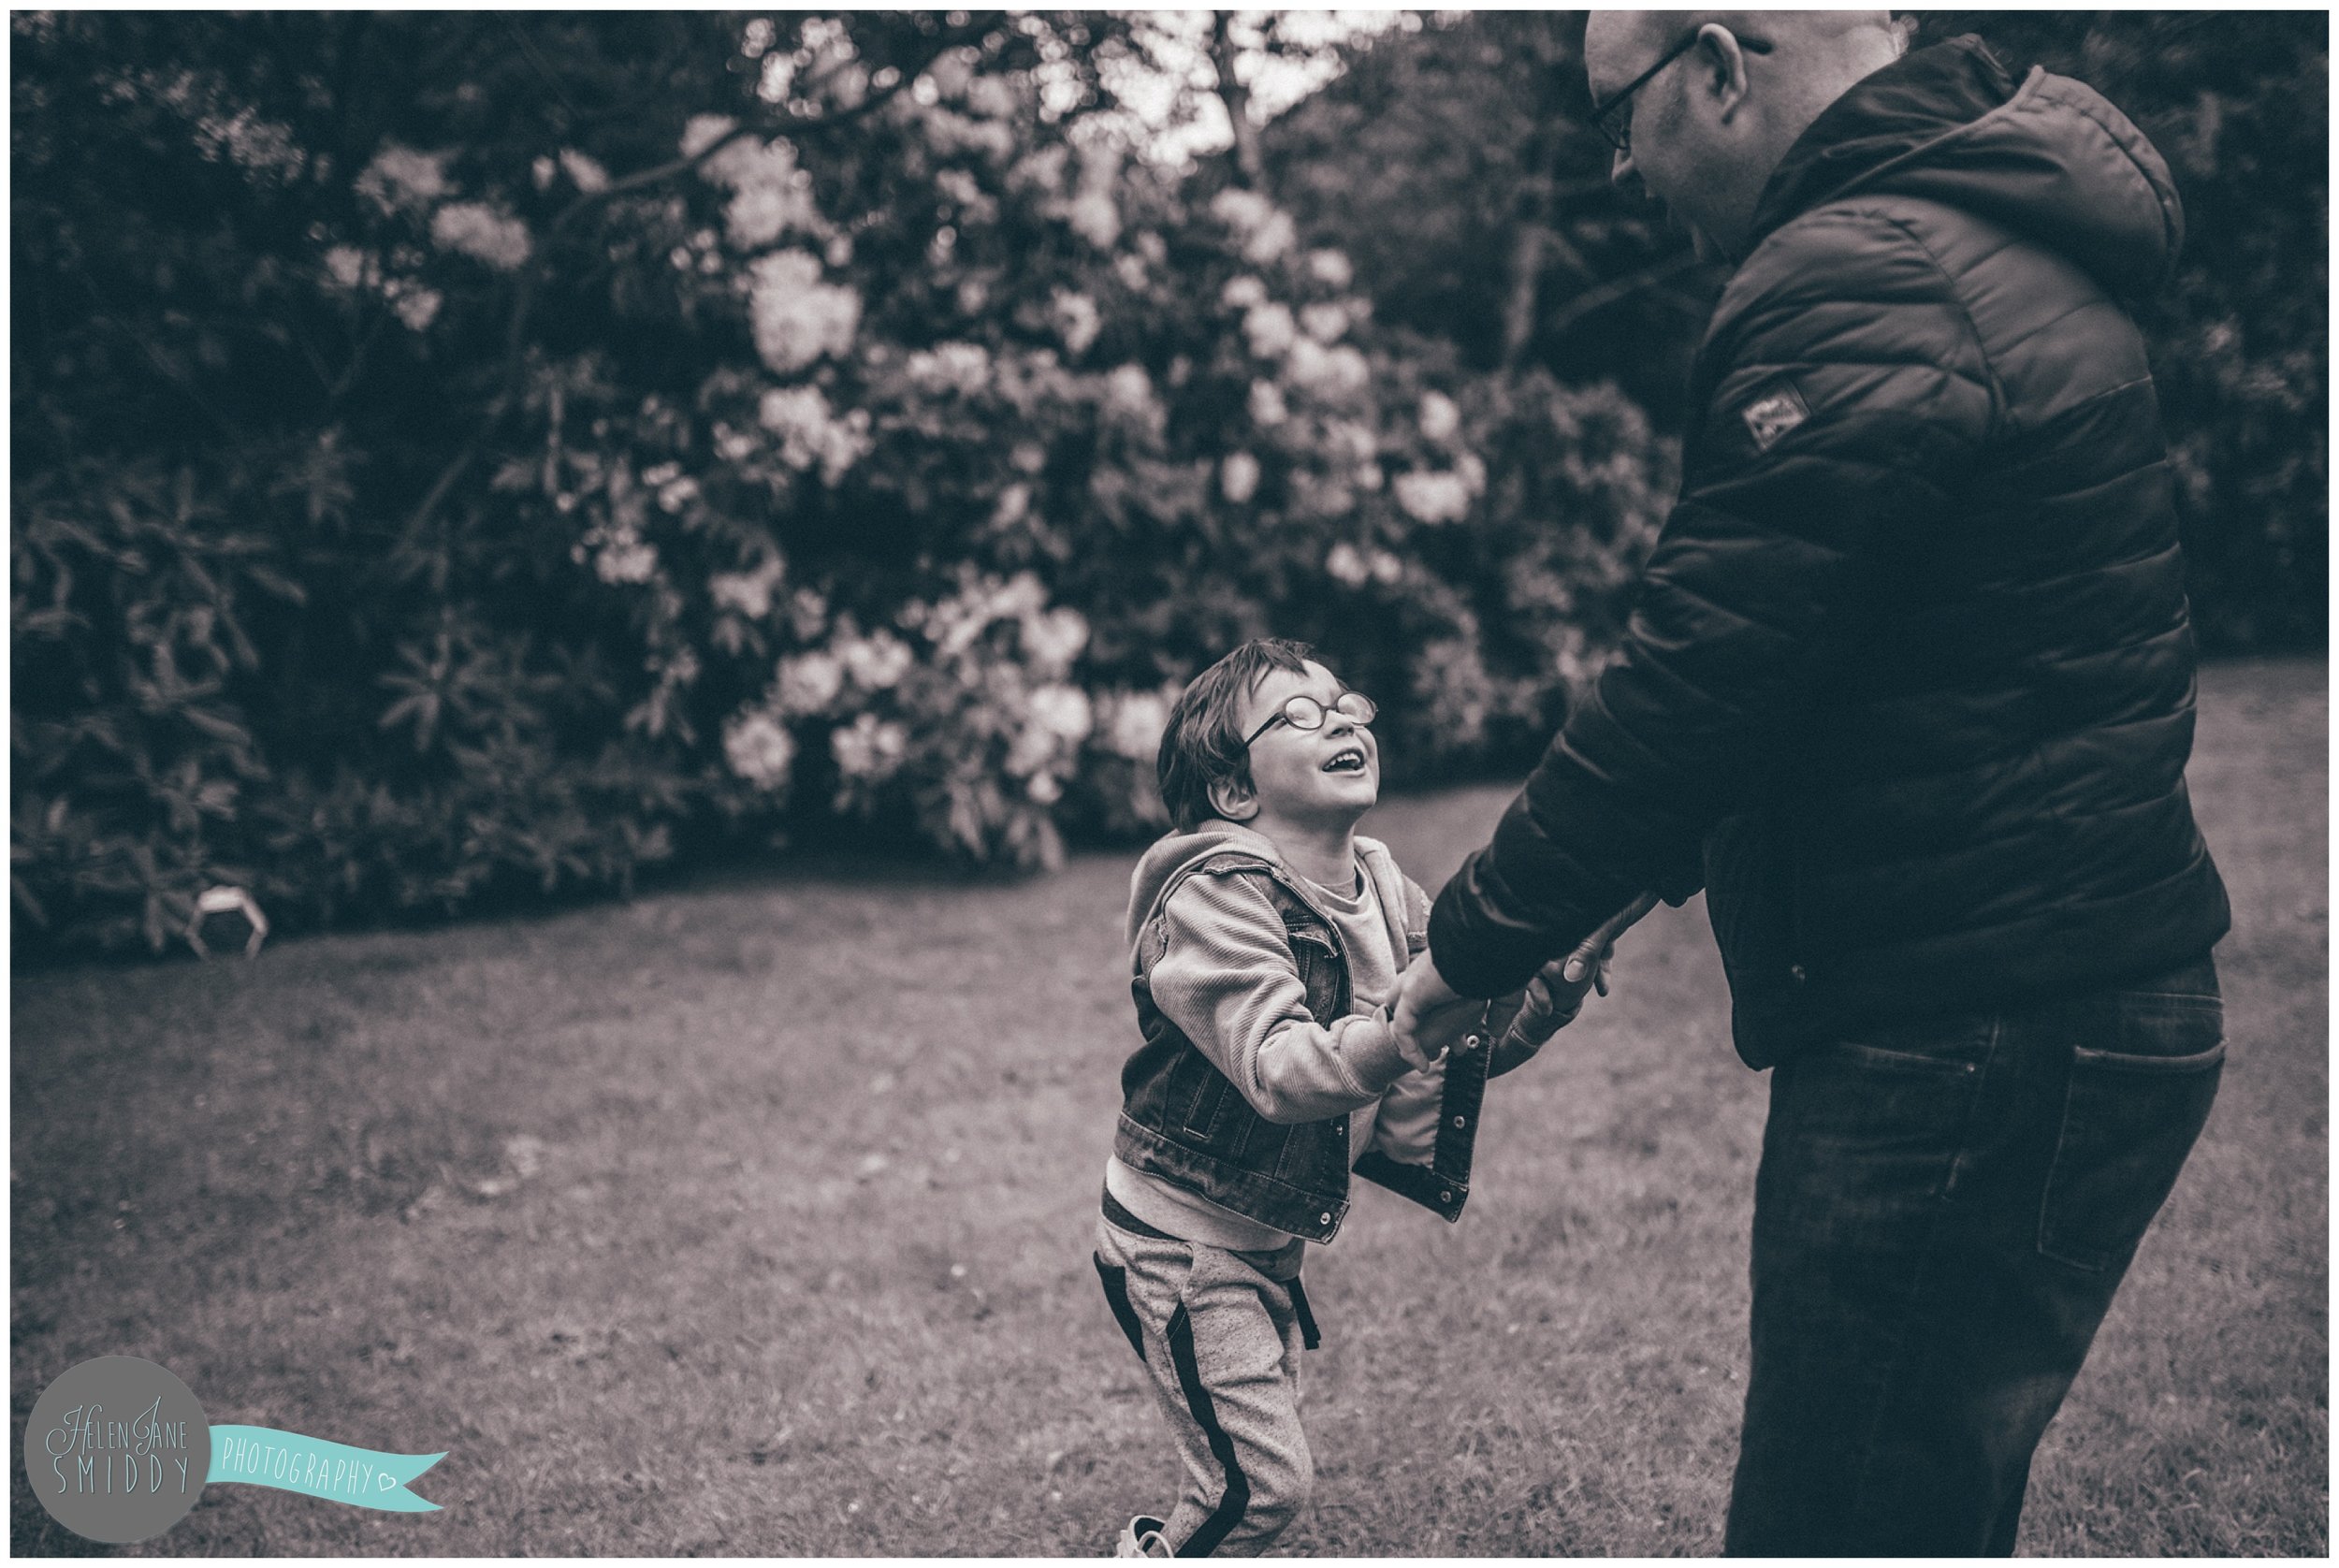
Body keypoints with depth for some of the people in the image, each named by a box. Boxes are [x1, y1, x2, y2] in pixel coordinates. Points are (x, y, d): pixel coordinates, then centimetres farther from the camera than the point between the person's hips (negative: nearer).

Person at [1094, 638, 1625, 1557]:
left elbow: (1461, 1052, -2)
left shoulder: (1384, 892, -1)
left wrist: (1558, 980, -20)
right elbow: (1280, 1073, -37)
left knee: (1256, 1465, 20)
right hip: (1182, 1236, -8)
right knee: (1263, 1481, -4)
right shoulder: (1216, 898, -25)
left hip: (1269, 1234, 8)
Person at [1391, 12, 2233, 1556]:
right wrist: (1647, 856, 17)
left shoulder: (1862, 292, -19)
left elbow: (1697, 683, -20)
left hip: (1974, 1048, -11)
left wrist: (1478, 943, -8)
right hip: (2077, 1002, 11)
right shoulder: (1978, 235, 15)